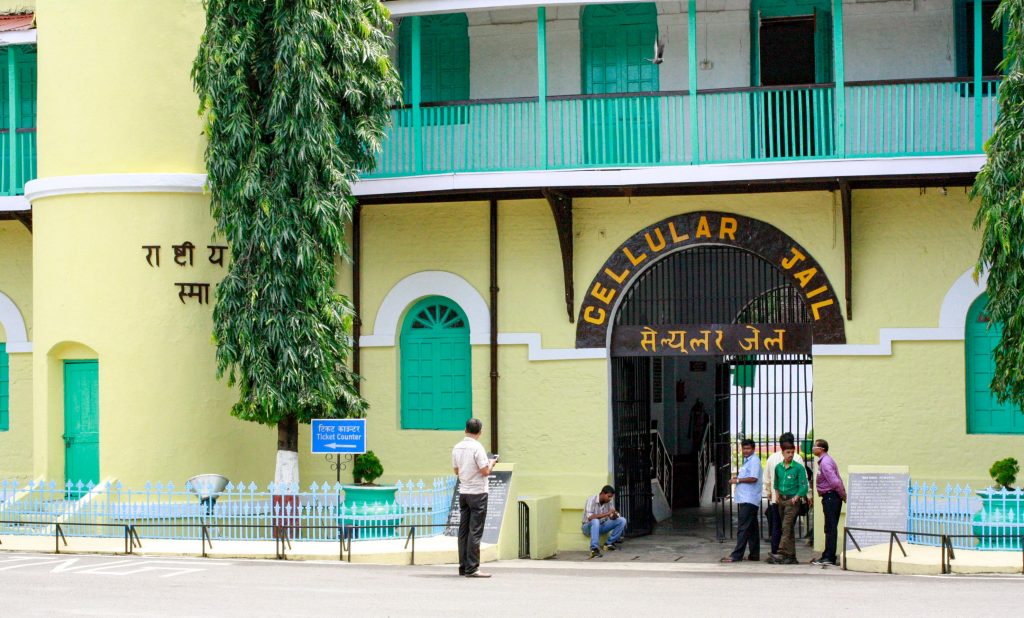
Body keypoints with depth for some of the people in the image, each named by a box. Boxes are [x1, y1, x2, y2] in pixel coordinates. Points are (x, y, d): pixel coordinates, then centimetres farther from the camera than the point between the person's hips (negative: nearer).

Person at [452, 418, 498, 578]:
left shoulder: (457, 448, 6)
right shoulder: (477, 447, -15)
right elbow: (485, 471, -17)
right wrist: (491, 463, 3)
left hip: (463, 492, 7)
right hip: (477, 493, -7)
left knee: (463, 531, 9)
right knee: (475, 532, -6)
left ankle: (463, 567, 11)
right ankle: (472, 568, -8)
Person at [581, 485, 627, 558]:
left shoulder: (609, 502, -4)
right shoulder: (592, 500, -21)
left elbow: (612, 518, 1)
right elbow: (590, 517, -33)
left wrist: (614, 515, -25)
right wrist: (607, 514, -35)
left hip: (601, 526, 6)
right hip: (589, 527, -6)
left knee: (622, 520, -10)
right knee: (595, 521, -40)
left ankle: (609, 543, -8)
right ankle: (594, 549, -44)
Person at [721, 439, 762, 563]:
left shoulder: (754, 460, -11)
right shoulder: (747, 461, 20)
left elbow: (753, 478, -21)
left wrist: (738, 480, -13)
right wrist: (737, 478, 8)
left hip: (749, 500, -10)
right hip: (745, 499, 10)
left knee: (743, 528, -11)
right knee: (752, 528, 12)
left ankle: (737, 555, -12)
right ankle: (754, 554, 15)